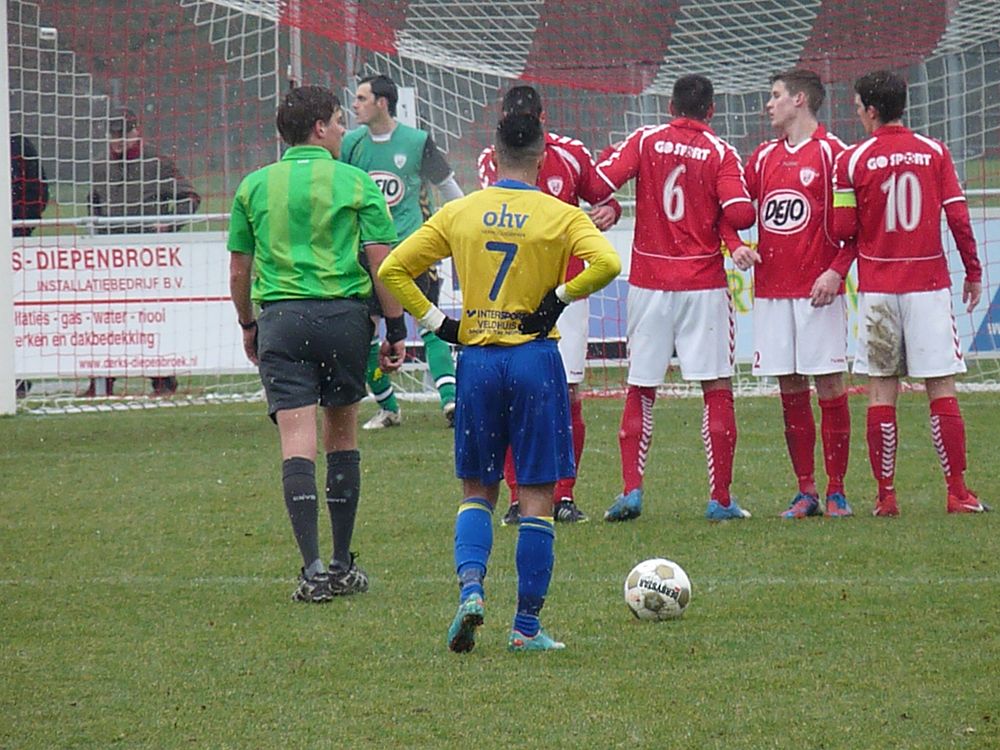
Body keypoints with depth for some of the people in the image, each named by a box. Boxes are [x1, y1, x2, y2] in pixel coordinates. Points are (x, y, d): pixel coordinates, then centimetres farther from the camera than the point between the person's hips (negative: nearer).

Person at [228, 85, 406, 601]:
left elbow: (239, 271, 11)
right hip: (344, 314, 0)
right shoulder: (354, 183, 2)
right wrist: (396, 331, 3)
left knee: (297, 442, -6)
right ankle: (343, 565, 19)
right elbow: (383, 263, -3)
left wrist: (248, 325, 25)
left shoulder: (254, 186, 8)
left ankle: (313, 568, -17)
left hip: (280, 317, 0)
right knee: (342, 437, 14)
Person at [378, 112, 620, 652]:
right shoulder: (561, 216, -4)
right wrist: (561, 297, -6)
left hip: (476, 358, 2)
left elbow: (392, 270, 4)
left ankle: (471, 587, -9)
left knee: (477, 490, 15)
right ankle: (527, 625, 4)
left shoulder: (458, 213, 4)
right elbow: (607, 264, -20)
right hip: (535, 360, -2)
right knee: (537, 498, 4)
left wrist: (436, 322, 7)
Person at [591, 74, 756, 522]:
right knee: (716, 389, 3)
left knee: (640, 391, 10)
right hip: (703, 284, -2)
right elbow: (740, 215, -14)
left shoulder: (644, 140, 1)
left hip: (648, 283, 2)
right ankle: (720, 499, 0)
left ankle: (631, 490, 1)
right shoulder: (720, 153, -4)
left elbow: (599, 183, -9)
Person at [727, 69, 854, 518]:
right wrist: (736, 247, -1)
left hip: (817, 291, -5)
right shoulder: (765, 156, 15)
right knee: (790, 392, 5)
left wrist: (835, 271, -15)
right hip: (771, 291, 5)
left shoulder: (831, 152, -3)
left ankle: (836, 491, -1)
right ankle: (805, 492, 9)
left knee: (829, 387, -4)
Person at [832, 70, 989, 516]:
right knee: (941, 387, 2)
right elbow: (958, 218, -2)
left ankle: (886, 495, 2)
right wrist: (973, 274, 8)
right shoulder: (934, 153, 1)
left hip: (877, 286, 0)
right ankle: (957, 492, -1)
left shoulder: (853, 160, -3)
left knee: (881, 389, 4)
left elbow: (843, 229, -4)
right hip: (928, 285, 0)